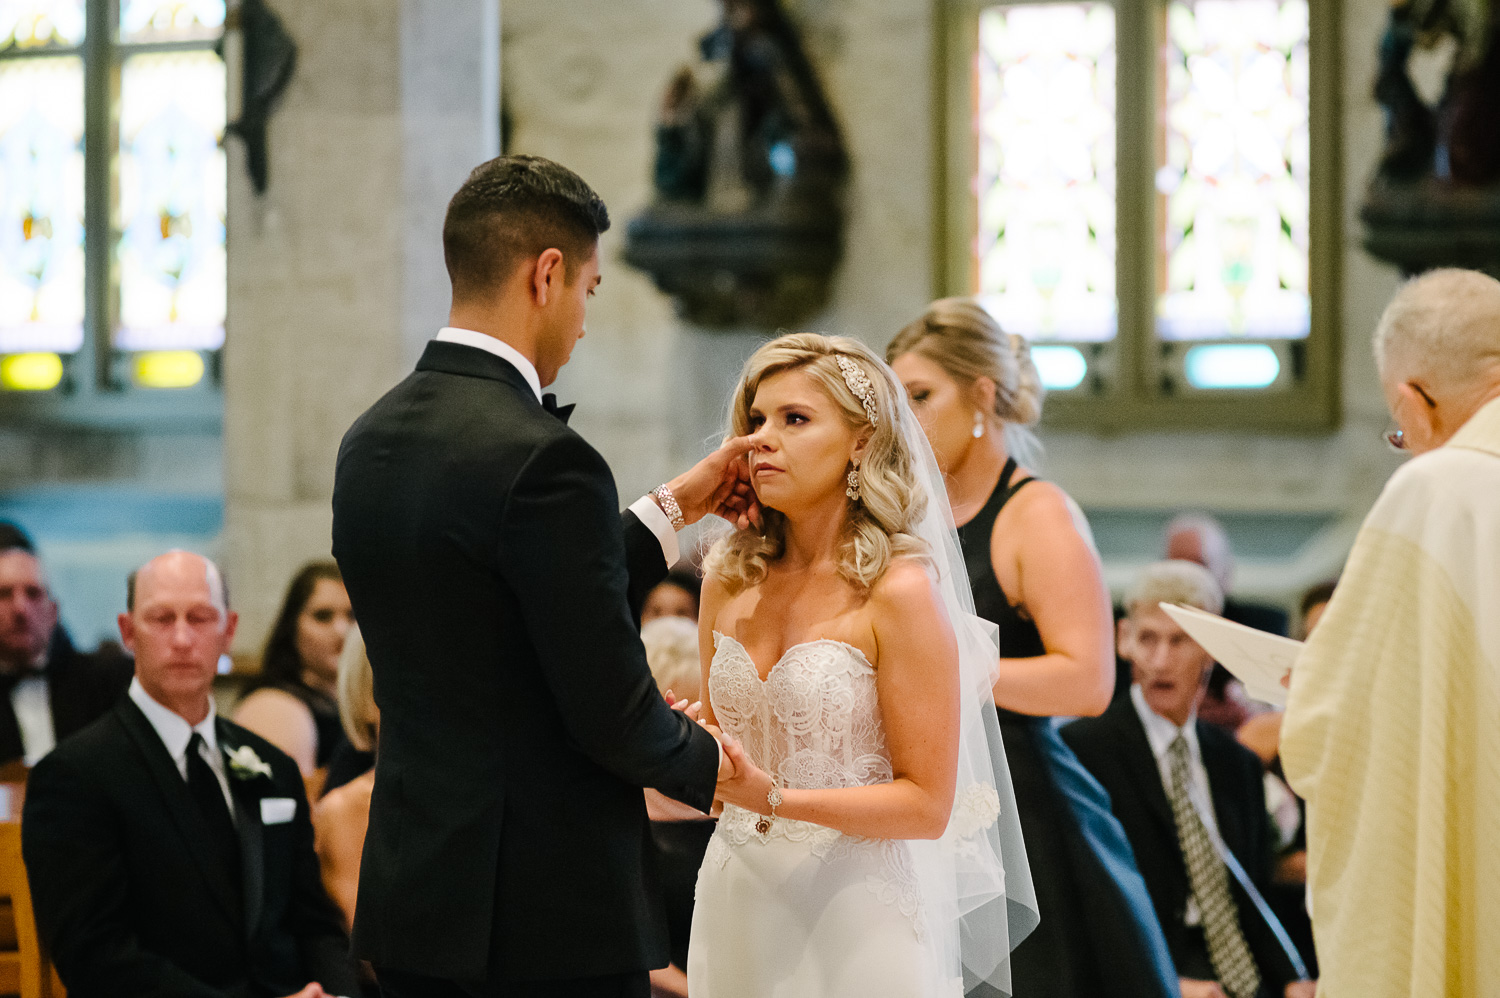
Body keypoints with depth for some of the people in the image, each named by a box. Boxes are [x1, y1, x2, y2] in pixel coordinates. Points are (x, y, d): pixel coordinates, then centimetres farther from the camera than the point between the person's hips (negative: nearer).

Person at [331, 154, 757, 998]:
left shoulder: (372, 443, 8)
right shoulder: (543, 461, -18)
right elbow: (612, 714, -16)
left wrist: (672, 511, 21)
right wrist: (707, 763, 4)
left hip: (412, 898, 8)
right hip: (553, 922, -8)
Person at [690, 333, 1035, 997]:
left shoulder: (900, 592, -12)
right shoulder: (729, 581, 5)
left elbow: (927, 804, -12)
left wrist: (774, 798, -21)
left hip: (856, 919, -5)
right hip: (737, 909, 5)